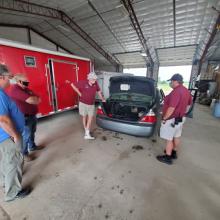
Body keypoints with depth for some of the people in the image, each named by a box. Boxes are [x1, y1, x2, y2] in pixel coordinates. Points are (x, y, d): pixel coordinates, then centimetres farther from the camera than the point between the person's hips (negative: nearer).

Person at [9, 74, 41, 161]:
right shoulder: (15, 89, -19)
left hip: (32, 115, 9)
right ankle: (24, 153, 19)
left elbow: (38, 99, 8)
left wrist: (32, 98, -13)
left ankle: (32, 146, 40)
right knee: (26, 136, 1)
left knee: (32, 132, 21)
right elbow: (31, 100, -28)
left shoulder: (26, 89, 10)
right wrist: (35, 99, -7)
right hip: (25, 118, -9)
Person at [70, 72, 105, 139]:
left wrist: (102, 99, 14)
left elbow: (99, 91, 10)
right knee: (84, 117, 10)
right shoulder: (83, 83, -17)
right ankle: (86, 131, 28)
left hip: (91, 104, 3)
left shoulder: (95, 84, -6)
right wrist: (79, 93, -9)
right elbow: (73, 85, -8)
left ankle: (87, 134, 2)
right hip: (83, 103, -3)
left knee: (90, 117, -3)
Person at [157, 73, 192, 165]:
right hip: (180, 118, 10)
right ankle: (174, 152, 40)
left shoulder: (176, 92, -26)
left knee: (169, 139, 3)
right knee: (176, 136, 22)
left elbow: (171, 108, -29)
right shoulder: (186, 91, 7)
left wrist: (164, 118, -18)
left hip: (172, 119, -10)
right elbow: (189, 104, 19)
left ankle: (168, 157, 17)